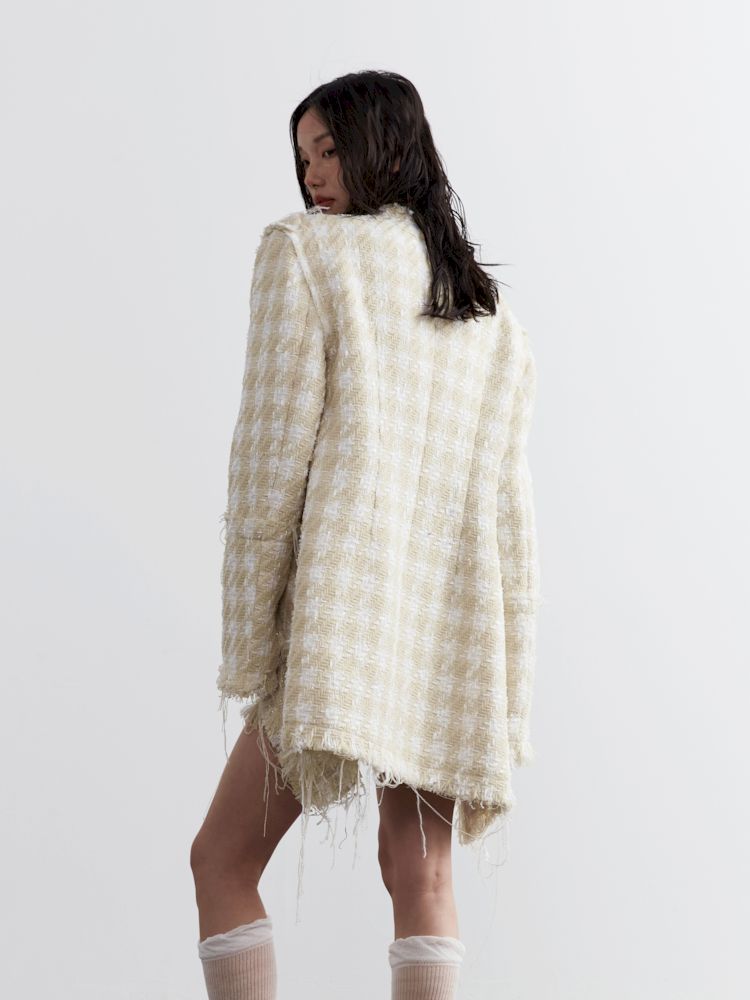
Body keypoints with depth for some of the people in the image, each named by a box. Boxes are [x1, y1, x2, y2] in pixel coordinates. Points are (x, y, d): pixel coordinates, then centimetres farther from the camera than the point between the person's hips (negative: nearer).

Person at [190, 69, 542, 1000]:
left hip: (347, 607, -6)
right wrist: (509, 694, 17)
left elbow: (274, 448, -5)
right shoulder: (492, 313, 20)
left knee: (222, 860, 2)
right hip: (457, 625, 6)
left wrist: (248, 640, -3)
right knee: (420, 872, 6)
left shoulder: (302, 250, 3)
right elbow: (510, 501, 16)